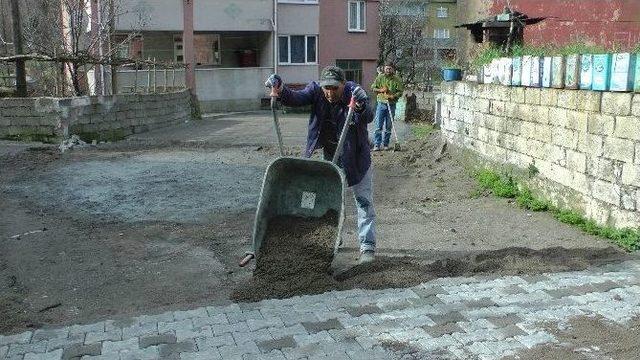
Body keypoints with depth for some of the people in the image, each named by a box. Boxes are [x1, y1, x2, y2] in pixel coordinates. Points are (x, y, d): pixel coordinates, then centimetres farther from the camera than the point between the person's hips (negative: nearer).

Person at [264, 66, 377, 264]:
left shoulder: (355, 93, -24)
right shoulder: (316, 91, -15)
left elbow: (369, 117, -40)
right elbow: (295, 98, -29)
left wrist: (360, 107, -62)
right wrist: (280, 90, -49)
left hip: (356, 157, -4)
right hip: (330, 156, 4)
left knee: (364, 201, 0)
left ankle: (367, 247, 6)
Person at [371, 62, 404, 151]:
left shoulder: (397, 79, 1)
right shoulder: (380, 77, 3)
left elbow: (400, 91, -2)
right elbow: (373, 88, 8)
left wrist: (393, 96, -19)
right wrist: (380, 90, -9)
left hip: (391, 105, 0)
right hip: (381, 104, 0)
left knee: (388, 126, 6)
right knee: (378, 126, -6)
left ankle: (385, 144, 16)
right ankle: (377, 144, -4)